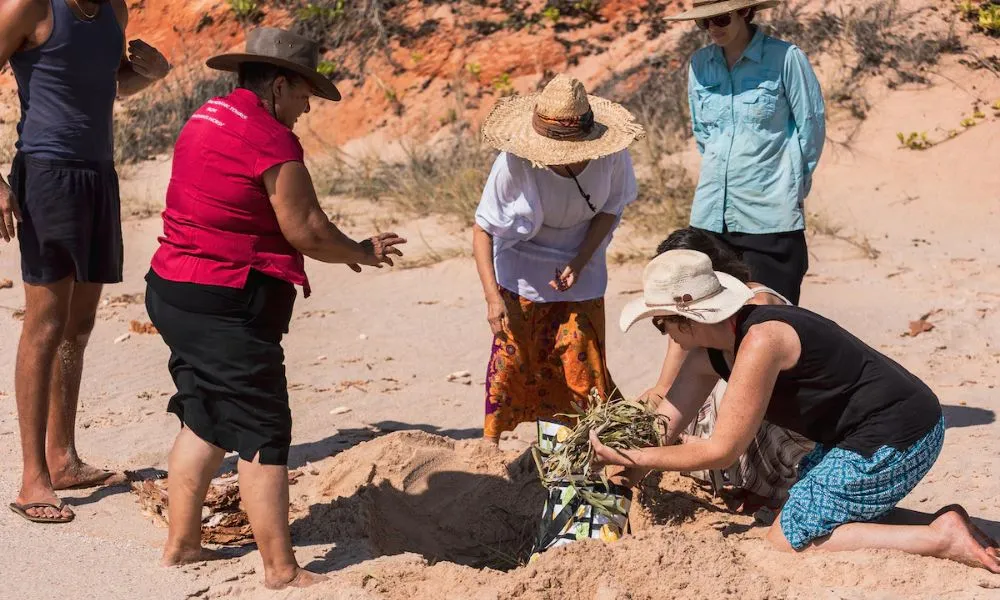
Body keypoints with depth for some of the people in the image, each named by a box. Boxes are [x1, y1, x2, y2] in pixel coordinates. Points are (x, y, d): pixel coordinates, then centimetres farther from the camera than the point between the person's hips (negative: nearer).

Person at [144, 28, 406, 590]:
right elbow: (306, 231, -15)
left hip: (174, 290, 10)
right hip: (229, 306, -10)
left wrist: (342, 248, 15)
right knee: (263, 436, -2)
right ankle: (282, 570, 3)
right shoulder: (272, 140, -16)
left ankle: (182, 544, 26)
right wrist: (362, 252, 4)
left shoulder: (208, 116, 13)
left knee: (205, 421, 19)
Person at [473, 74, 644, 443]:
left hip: (580, 272, 1)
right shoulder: (513, 164, -29)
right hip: (521, 272, -1)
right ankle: (491, 443, 17)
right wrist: (492, 297, -28)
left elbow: (610, 209, -5)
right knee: (511, 357, 2)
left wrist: (580, 263, -17)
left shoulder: (611, 156, -24)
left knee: (582, 360, 0)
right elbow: (482, 230, -20)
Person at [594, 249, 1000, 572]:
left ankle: (940, 538, -8)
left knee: (788, 539, -4)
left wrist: (631, 458, -14)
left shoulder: (760, 341, -24)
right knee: (800, 510, 19)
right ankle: (944, 523, 12)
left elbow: (721, 451, -20)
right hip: (871, 431, 10)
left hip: (895, 438, -10)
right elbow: (663, 425, 9)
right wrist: (615, 453, -4)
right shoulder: (709, 350, 5)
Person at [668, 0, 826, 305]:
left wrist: (794, 187, 6)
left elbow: (812, 125, -1)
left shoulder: (785, 58, -8)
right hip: (710, 214, 5)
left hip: (770, 216, -5)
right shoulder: (700, 64, 7)